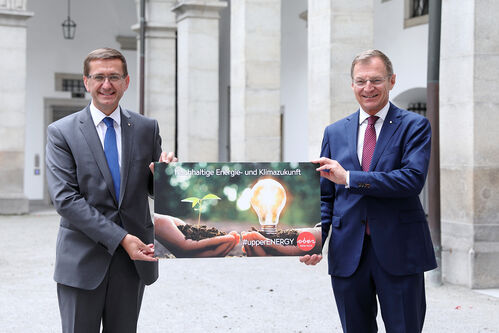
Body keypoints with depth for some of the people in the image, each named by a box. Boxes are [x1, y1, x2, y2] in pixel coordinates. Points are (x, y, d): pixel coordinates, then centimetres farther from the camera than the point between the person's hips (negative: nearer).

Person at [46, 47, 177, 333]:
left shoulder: (147, 128, 7)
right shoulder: (61, 133, -2)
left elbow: (157, 191, 12)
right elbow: (65, 198, -11)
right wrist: (120, 238, -18)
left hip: (134, 258, 3)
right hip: (83, 260, -3)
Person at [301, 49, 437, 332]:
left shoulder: (415, 126, 0)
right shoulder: (335, 132, 11)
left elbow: (413, 178, -16)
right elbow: (325, 195, 12)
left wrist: (349, 178, -18)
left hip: (398, 252, -3)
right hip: (348, 253, 3)